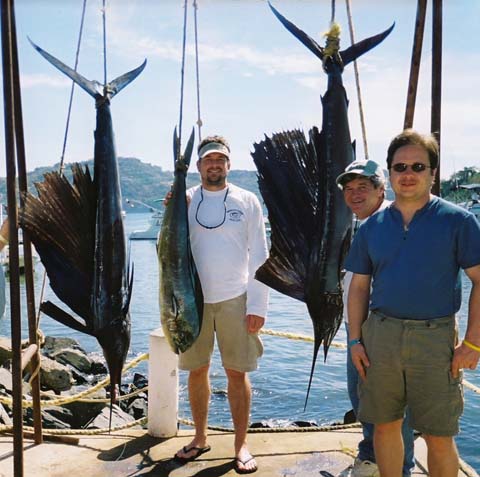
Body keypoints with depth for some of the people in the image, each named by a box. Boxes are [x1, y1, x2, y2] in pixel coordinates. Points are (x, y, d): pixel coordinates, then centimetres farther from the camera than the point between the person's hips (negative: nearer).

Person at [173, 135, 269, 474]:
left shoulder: (247, 201, 2)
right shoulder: (184, 201, 6)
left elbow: (259, 256, 1)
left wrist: (257, 305, -5)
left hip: (235, 299, -1)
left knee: (237, 372, 4)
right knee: (197, 370, 10)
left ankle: (241, 445, 18)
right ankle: (200, 438, 28)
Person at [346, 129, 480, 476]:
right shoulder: (373, 226, 7)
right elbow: (359, 286, 10)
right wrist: (356, 340, 4)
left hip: (435, 337, -3)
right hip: (381, 334, 3)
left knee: (439, 437, 5)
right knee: (385, 425, 13)